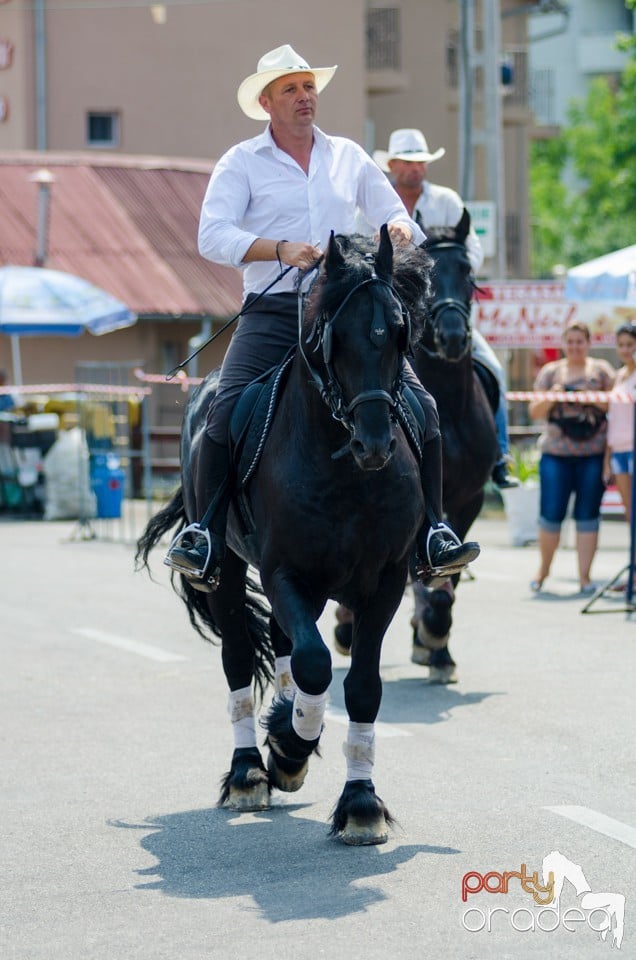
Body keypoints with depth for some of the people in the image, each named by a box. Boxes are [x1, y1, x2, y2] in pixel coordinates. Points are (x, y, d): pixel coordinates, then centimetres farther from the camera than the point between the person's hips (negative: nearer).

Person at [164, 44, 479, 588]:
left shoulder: (349, 157, 17)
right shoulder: (242, 163, 6)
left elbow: (394, 216, 21)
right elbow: (212, 236, -7)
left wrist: (398, 228, -5)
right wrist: (281, 250, -23)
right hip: (272, 313, -3)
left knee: (421, 406, -12)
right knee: (226, 413, -23)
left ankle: (431, 536, -2)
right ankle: (206, 537, -11)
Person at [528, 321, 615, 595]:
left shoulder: (601, 370, 10)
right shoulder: (550, 372, 12)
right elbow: (534, 412, 10)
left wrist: (594, 399, -12)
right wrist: (550, 399, -9)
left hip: (593, 455, 0)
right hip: (556, 453, 0)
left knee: (587, 516, 0)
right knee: (551, 513, -2)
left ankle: (584, 577, 6)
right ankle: (543, 568, 18)